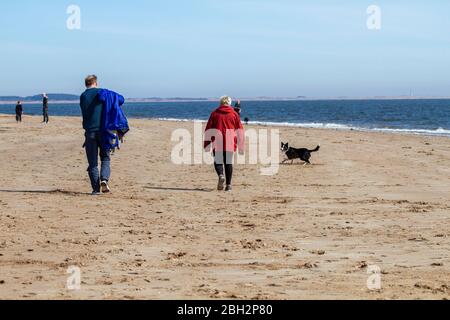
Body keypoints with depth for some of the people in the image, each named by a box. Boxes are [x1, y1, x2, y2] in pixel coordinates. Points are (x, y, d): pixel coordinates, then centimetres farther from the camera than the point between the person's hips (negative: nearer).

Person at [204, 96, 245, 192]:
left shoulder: (214, 114, 7)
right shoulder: (234, 114, 9)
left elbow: (208, 129, 4)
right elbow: (240, 131, 9)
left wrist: (207, 144, 6)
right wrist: (241, 147, 12)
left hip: (217, 143, -1)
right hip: (230, 144, 1)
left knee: (218, 161, 8)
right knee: (228, 163, 9)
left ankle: (221, 175, -21)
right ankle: (228, 185, 5)